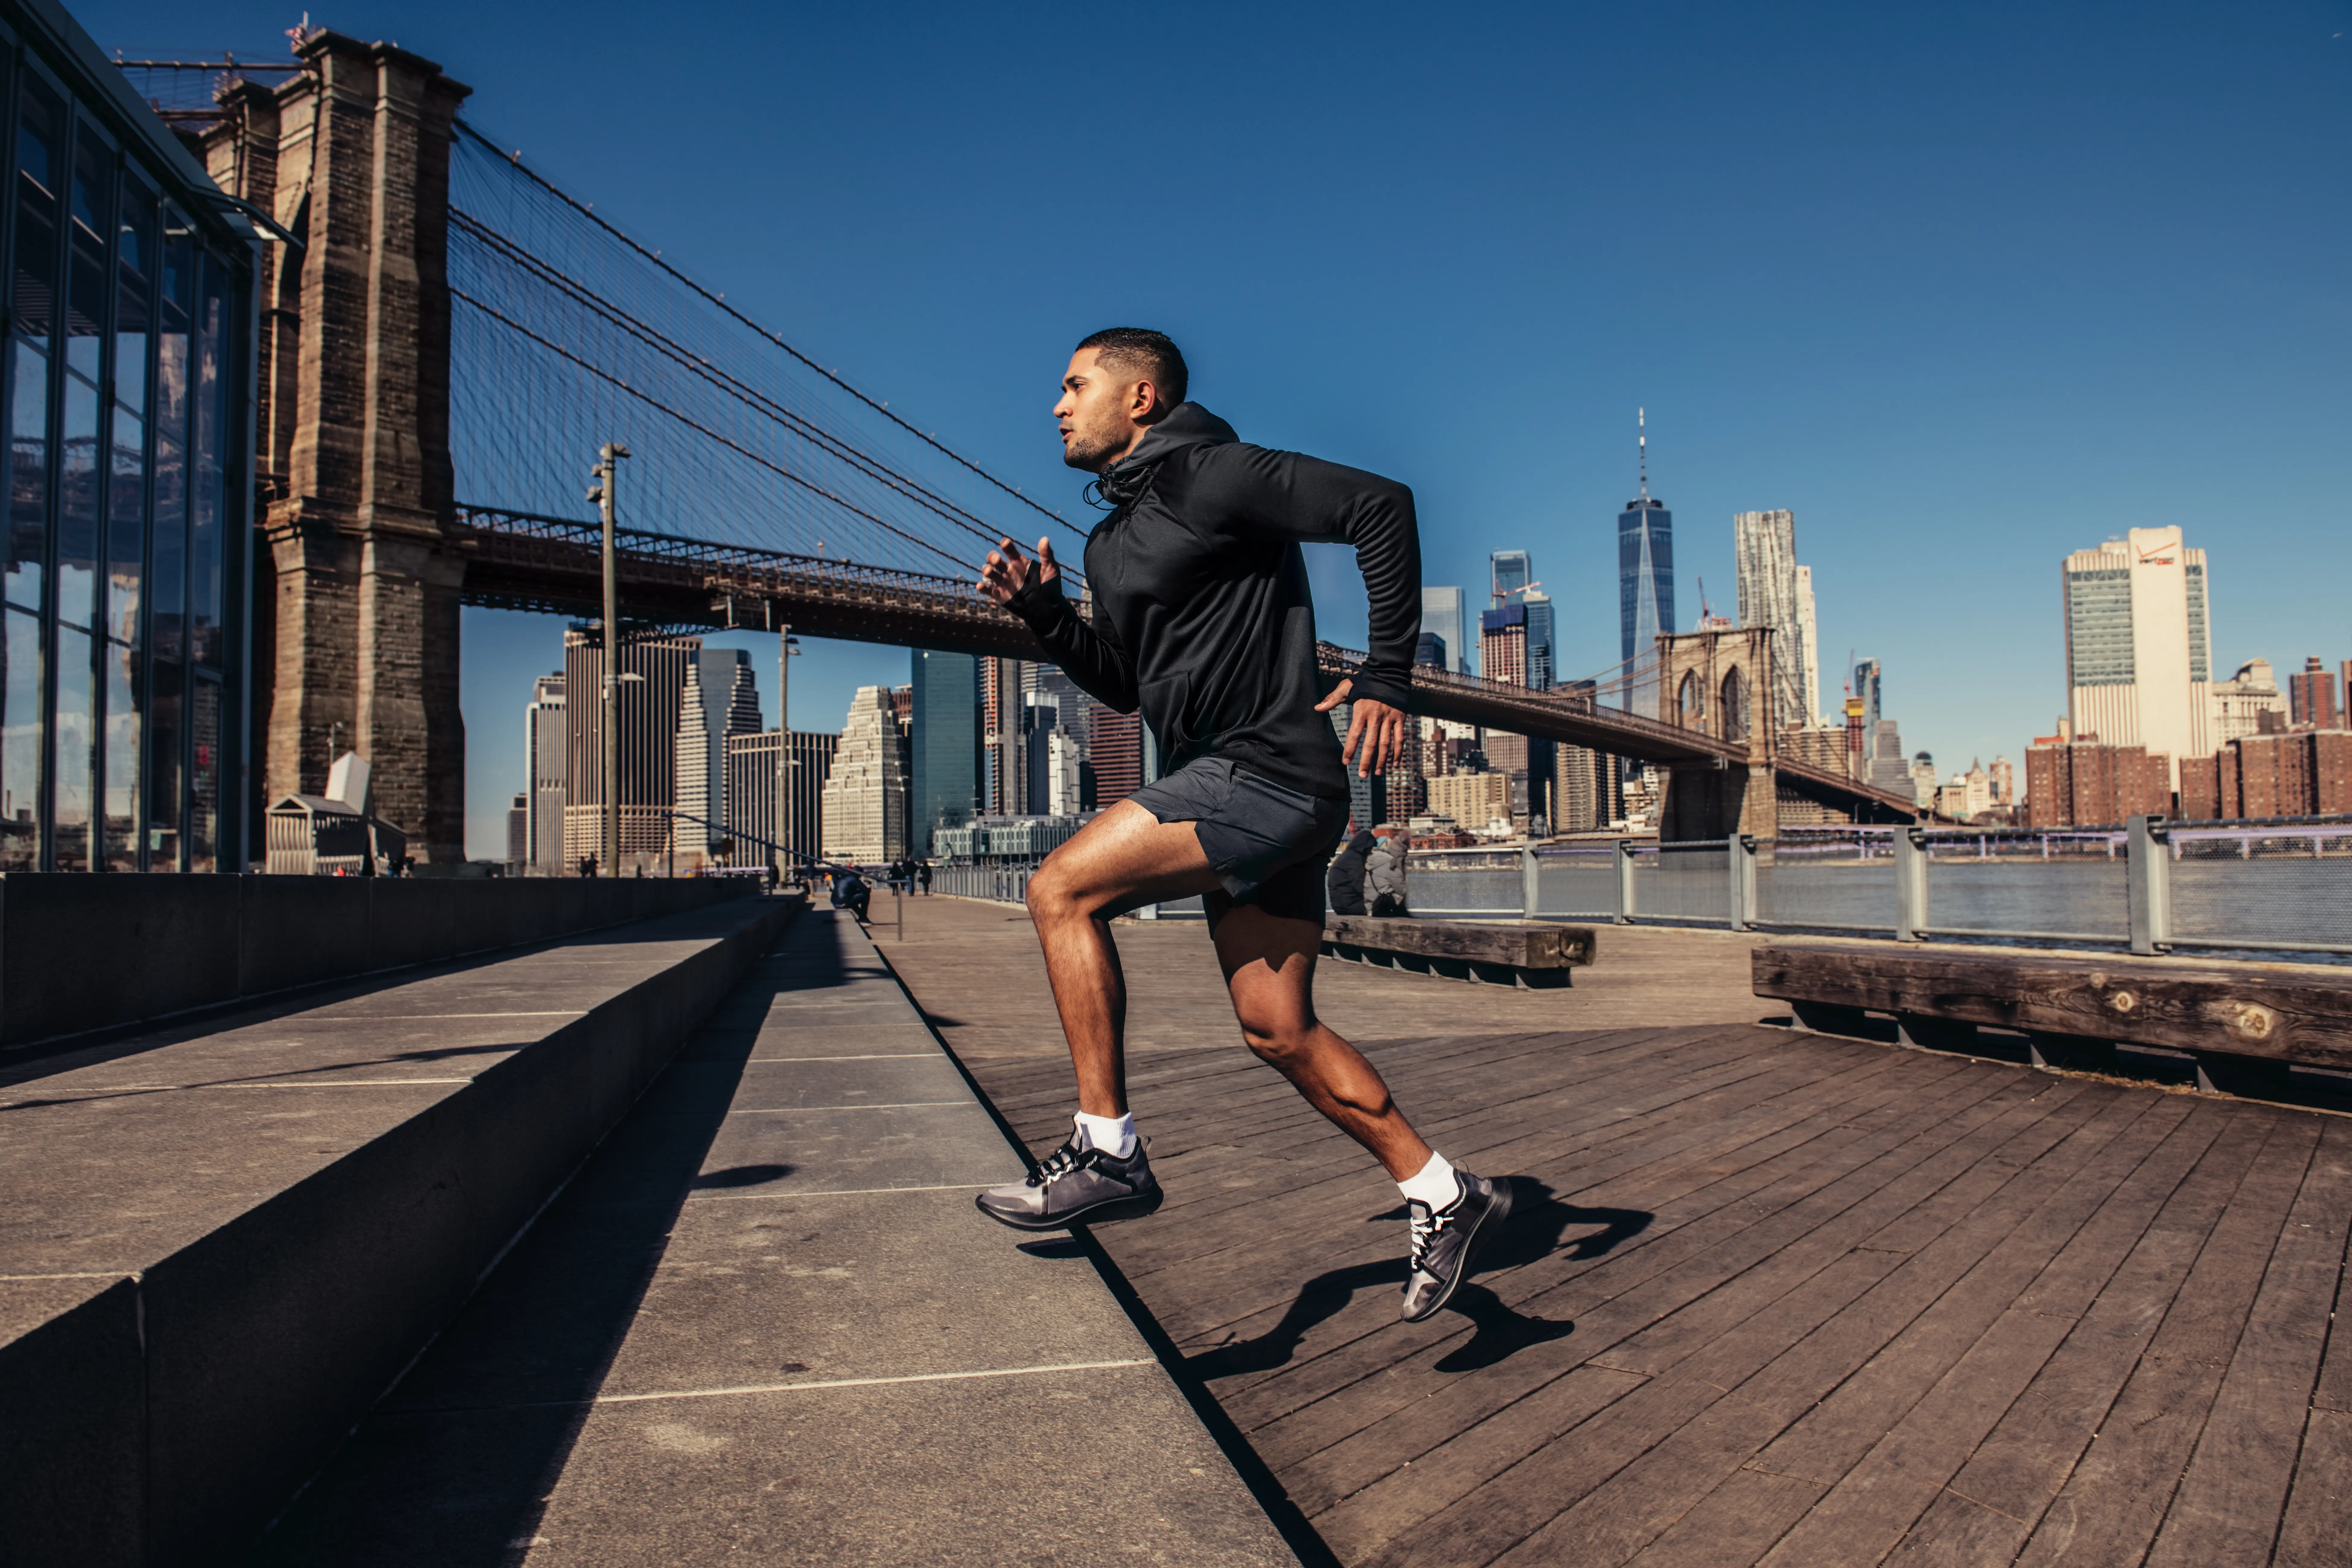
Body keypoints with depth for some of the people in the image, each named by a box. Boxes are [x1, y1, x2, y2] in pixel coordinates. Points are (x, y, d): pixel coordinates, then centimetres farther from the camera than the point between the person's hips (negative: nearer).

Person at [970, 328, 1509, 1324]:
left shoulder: (1209, 475, -7)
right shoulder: (1113, 542, 21)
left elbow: (1379, 505, -12)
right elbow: (1126, 685, 26)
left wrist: (1384, 678, -14)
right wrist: (1044, 615, 11)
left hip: (1265, 769, -10)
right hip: (1236, 789, 10)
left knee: (1061, 890, -15)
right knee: (1278, 1029, 8)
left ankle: (1105, 1150, -7)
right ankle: (1445, 1197, 19)